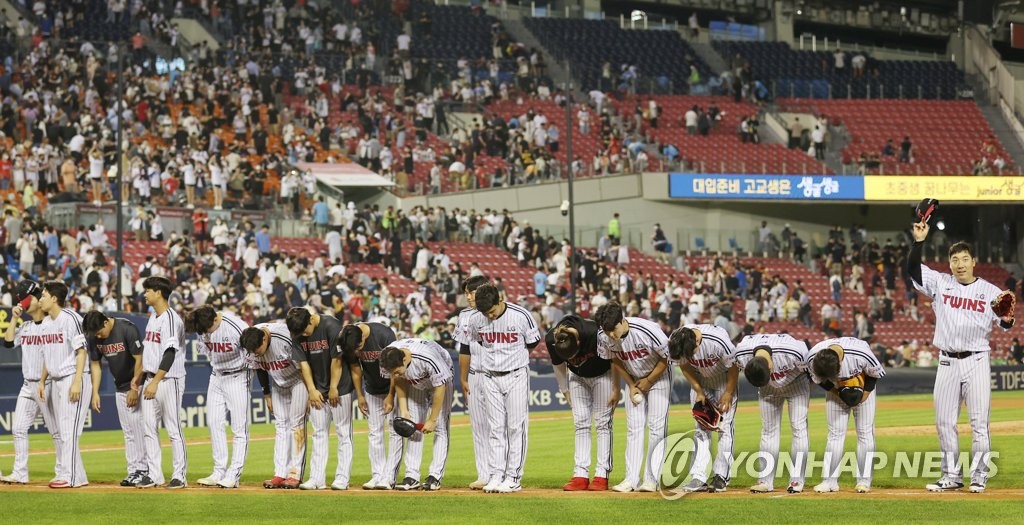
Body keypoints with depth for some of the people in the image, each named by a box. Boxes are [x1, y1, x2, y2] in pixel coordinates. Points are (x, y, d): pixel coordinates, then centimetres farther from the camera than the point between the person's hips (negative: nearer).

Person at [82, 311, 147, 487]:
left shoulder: (127, 329, -21)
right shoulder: (94, 337, -2)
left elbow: (139, 359, -19)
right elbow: (95, 365, 6)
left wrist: (135, 389, -17)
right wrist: (95, 393, -1)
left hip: (137, 385, -7)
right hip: (120, 387, 7)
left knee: (138, 426, -12)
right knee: (128, 431, 7)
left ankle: (143, 469, -9)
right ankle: (133, 471, 9)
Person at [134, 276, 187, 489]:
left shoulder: (171, 319, -14)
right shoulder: (153, 318, 15)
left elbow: (170, 354, -19)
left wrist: (155, 382, -21)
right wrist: (139, 374, 16)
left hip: (169, 380, -9)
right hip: (150, 379, 9)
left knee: (173, 428, -5)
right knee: (148, 427, 6)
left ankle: (179, 475, 0)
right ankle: (154, 474, 10)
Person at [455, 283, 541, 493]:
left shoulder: (521, 316, -15)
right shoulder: (475, 319, -7)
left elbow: (532, 343, 2)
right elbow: (465, 346, 8)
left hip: (516, 376, -3)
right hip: (491, 378, 3)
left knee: (516, 427, -3)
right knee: (495, 428, 3)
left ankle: (513, 477, -1)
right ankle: (495, 476, 5)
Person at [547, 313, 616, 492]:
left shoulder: (594, 333, -36)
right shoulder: (551, 340, -26)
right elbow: (559, 366, -4)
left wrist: (616, 389, -14)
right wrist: (565, 392, 2)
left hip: (602, 375, -3)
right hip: (577, 377, 3)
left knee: (603, 422, -6)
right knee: (581, 422, -2)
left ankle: (602, 475, -7)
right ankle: (581, 475, -4)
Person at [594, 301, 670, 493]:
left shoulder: (647, 331, -34)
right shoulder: (604, 337, -20)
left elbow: (666, 358, -18)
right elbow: (615, 361, 0)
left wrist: (648, 381, -11)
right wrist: (631, 386, -4)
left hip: (658, 377, -4)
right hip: (634, 379, 4)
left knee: (656, 426, -8)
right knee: (633, 427, -1)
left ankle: (652, 479, -7)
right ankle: (631, 479, -2)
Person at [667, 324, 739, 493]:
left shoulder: (719, 341, -39)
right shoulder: (674, 343, -27)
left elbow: (734, 366, -20)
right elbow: (685, 366, -7)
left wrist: (728, 393, -12)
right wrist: (699, 391, -11)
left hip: (725, 379, -3)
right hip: (700, 379, 3)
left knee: (725, 426, -8)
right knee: (701, 427, -3)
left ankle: (721, 476, -4)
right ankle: (699, 477, -6)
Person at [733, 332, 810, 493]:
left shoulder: (793, 353, -42)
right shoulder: (741, 355, -32)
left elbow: (808, 367, -20)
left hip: (796, 382, -3)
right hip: (769, 388, 3)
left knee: (798, 427, -8)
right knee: (768, 430, 3)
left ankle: (797, 480, -5)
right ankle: (766, 481, 6)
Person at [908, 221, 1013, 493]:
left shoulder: (990, 291, 1)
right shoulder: (940, 283, 5)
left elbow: (1005, 325, -3)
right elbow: (913, 269, -6)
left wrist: (1007, 317, -26)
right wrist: (919, 241, -18)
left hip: (977, 361, -3)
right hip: (947, 362, 3)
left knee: (979, 421, -5)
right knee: (944, 422, 5)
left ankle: (979, 476, 1)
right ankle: (952, 476, 14)